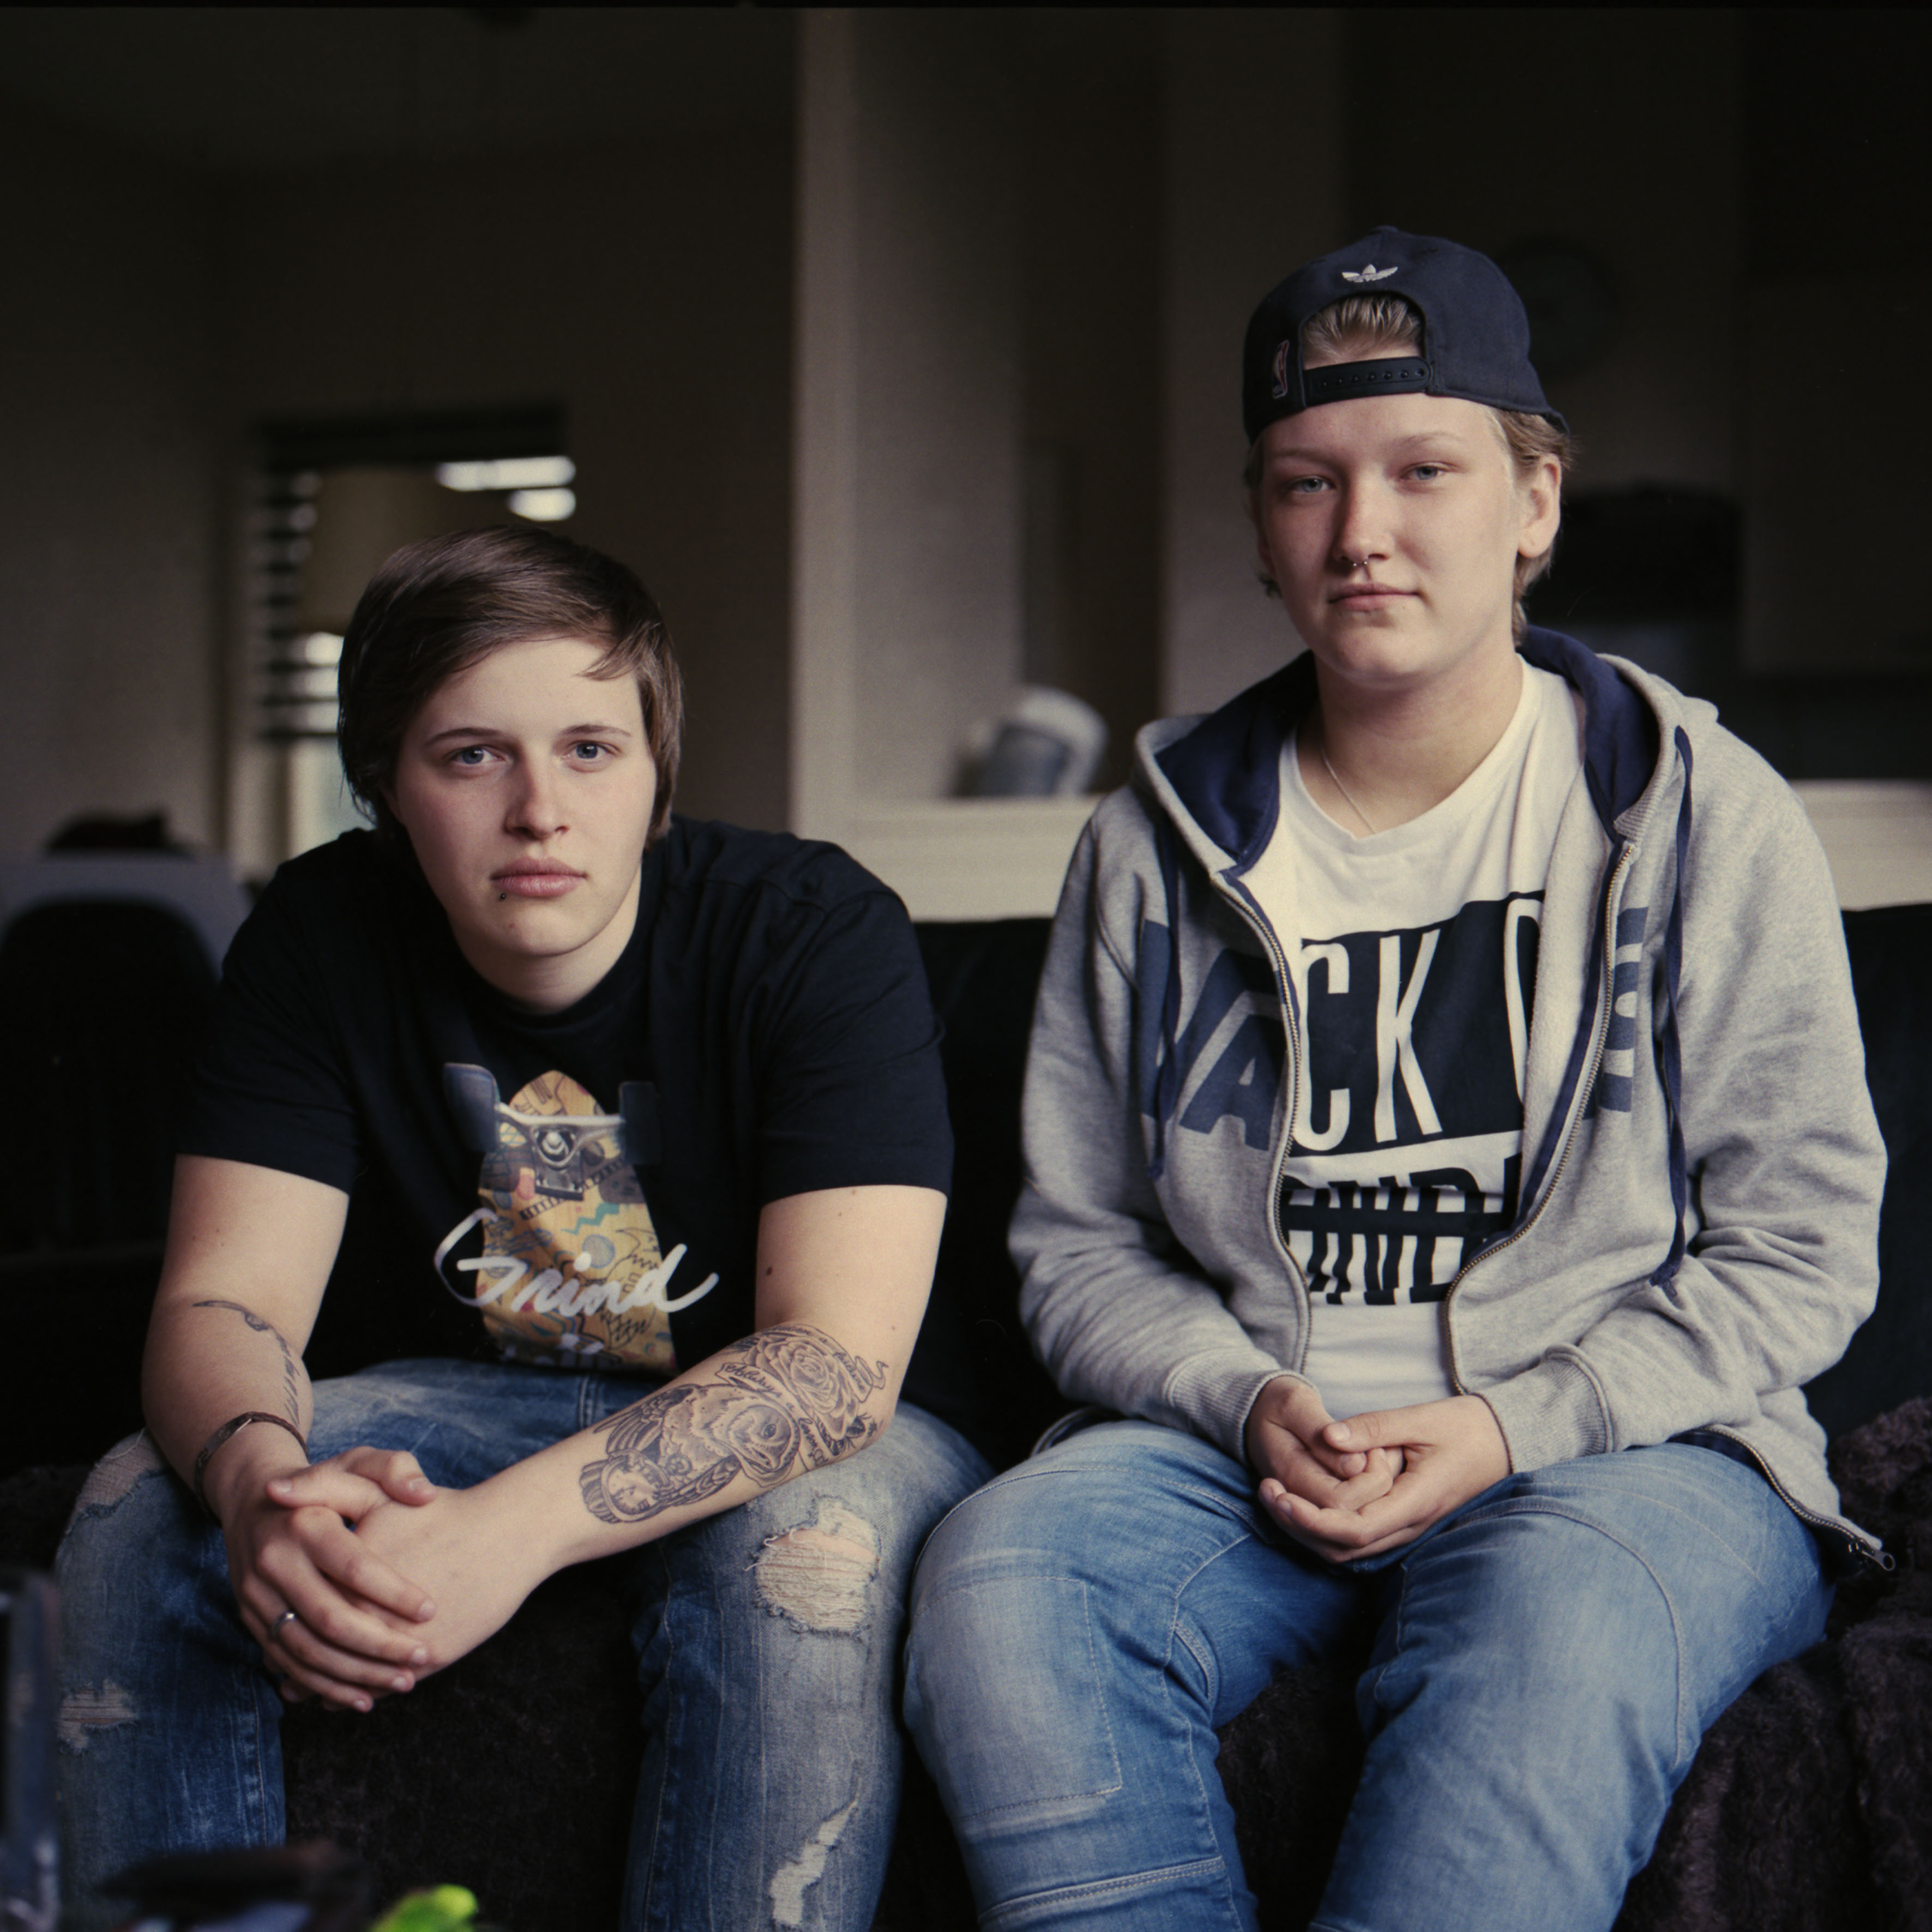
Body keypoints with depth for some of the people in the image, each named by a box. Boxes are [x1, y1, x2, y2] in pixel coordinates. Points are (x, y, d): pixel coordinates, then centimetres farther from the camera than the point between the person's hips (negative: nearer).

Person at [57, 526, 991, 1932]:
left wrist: (515, 1527, -45)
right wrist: (262, 1481, -39)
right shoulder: (324, 934, -9)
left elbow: (837, 1359, -30)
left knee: (805, 1552, -37)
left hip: (806, 1438, -3)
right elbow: (224, 1301, -13)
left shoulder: (818, 932, -22)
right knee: (139, 1514, -19)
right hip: (487, 1398, 4)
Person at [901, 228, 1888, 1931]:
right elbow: (1078, 1244, 12)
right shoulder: (1156, 846, 10)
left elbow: (1798, 1253, 2)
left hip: (1623, 1443, -2)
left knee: (1562, 1617, -37)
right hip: (1245, 1441, 3)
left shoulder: (1703, 816, 3)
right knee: (998, 1570, -28)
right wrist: (1247, 1401, -8)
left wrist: (1515, 1425, -11)